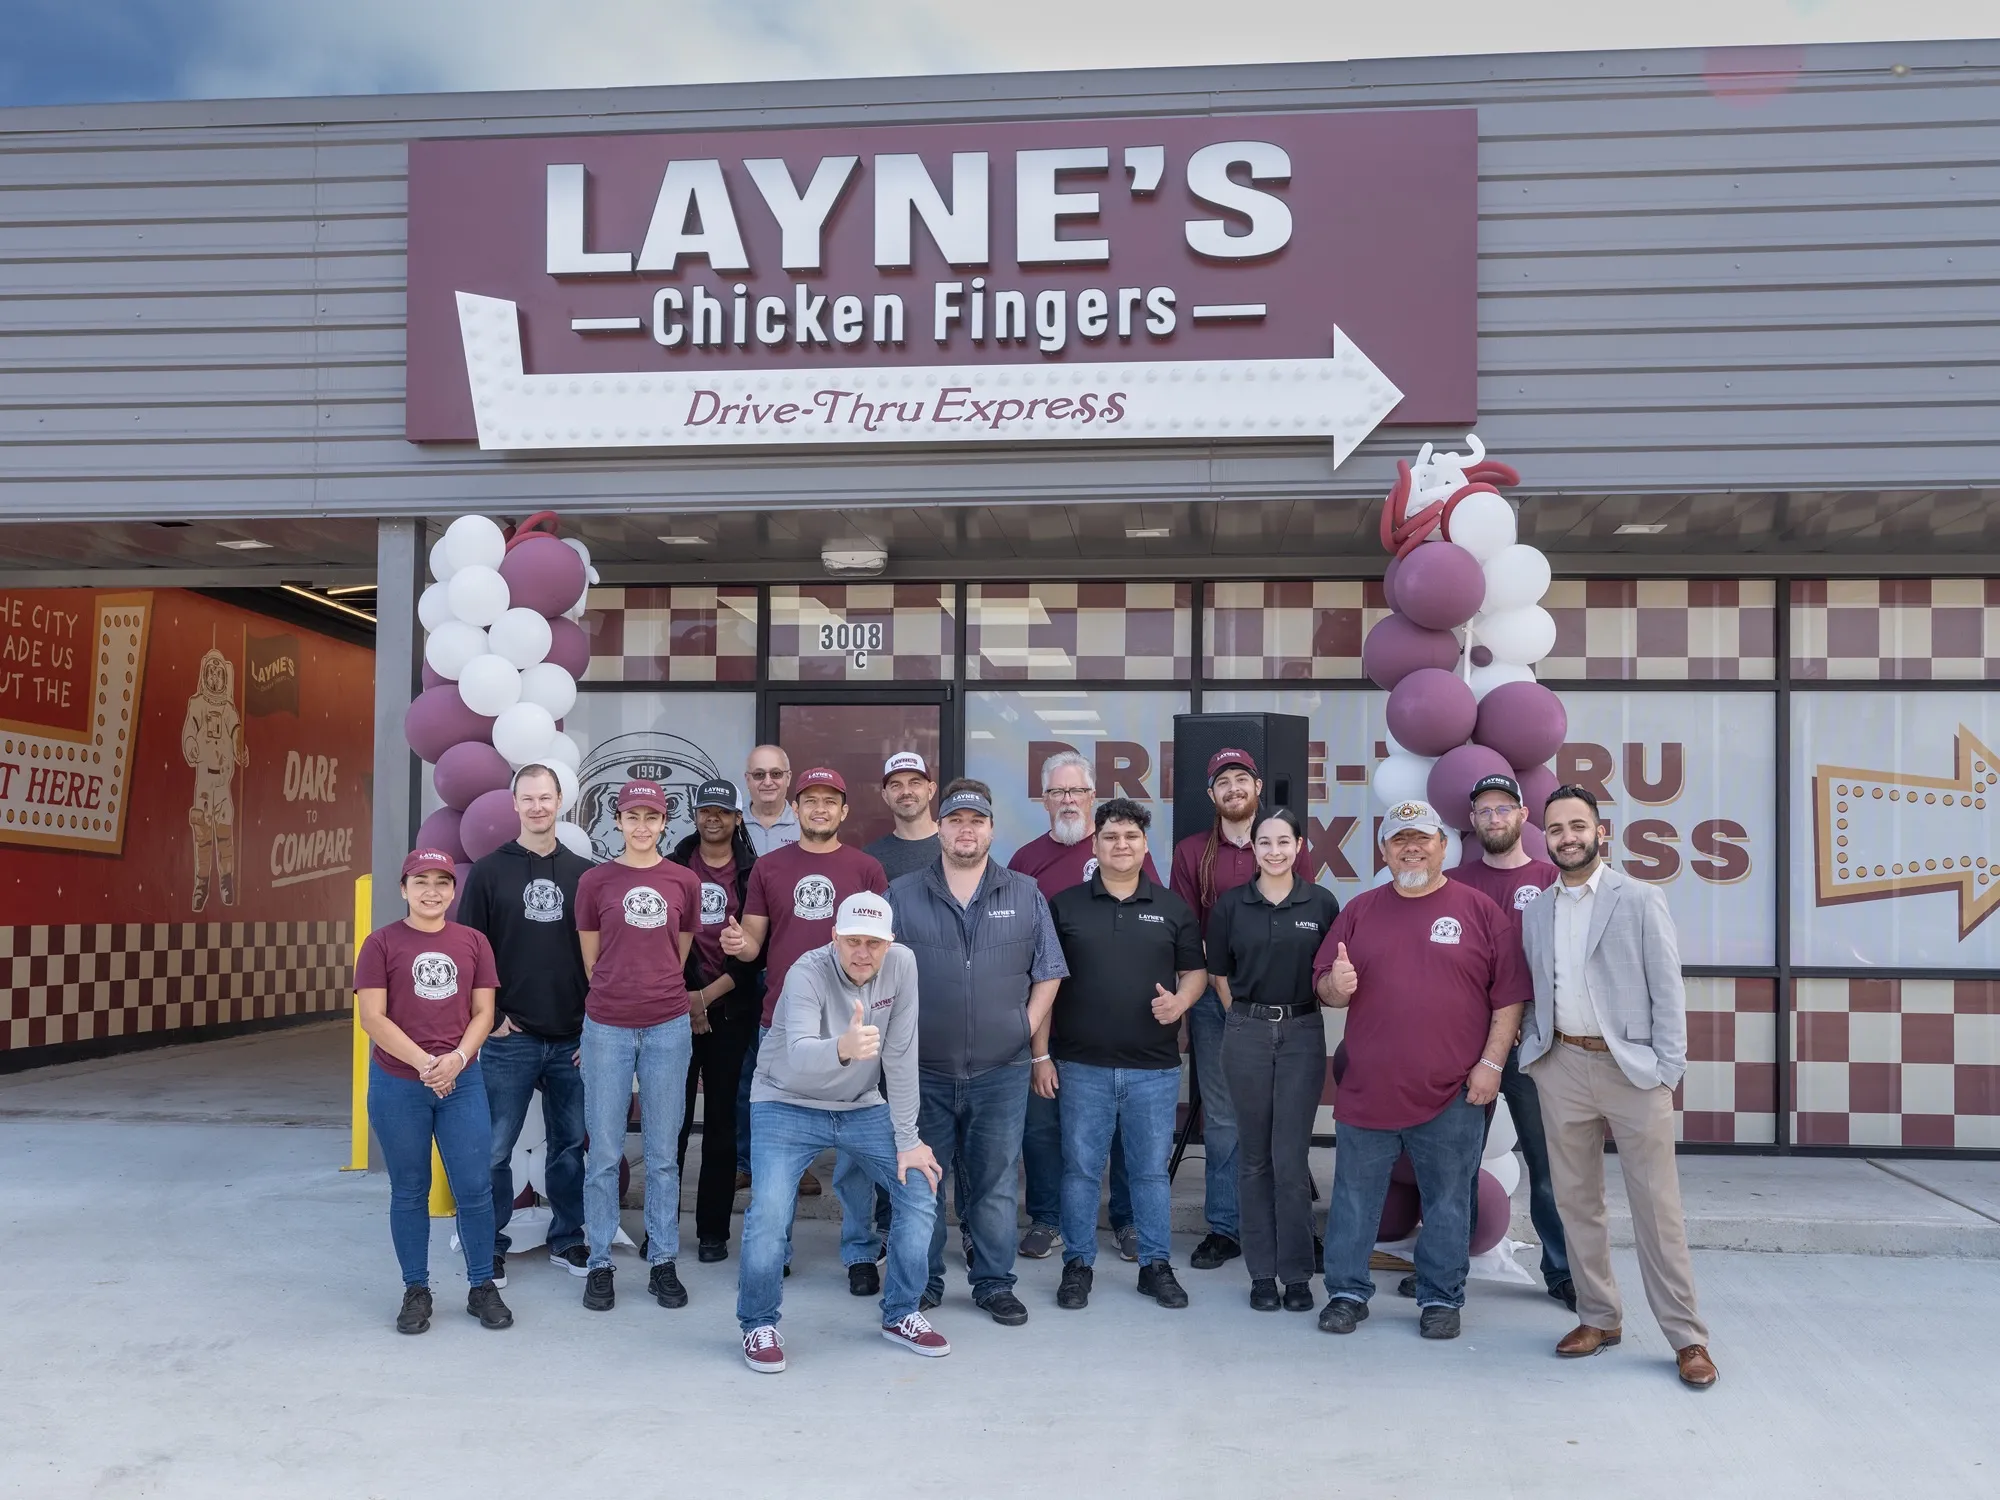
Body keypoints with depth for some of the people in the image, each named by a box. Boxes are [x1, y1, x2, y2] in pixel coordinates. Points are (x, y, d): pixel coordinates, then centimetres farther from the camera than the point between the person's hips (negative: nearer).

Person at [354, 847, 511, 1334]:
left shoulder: (473, 942, 6)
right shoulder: (381, 943, -1)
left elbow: (483, 1012, 5)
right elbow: (372, 1017, -7)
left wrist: (457, 1058, -13)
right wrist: (424, 1062, -15)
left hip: (462, 1083, 2)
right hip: (397, 1086, -1)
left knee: (475, 1187, 1)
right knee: (409, 1192, 9)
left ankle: (483, 1287, 15)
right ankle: (416, 1290, 21)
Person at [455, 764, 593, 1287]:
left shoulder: (582, 872, 7)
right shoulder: (489, 871, 2)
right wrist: (489, 1017, -4)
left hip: (574, 1037, 2)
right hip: (509, 1037, -2)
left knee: (570, 1144, 10)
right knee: (496, 1148, 2)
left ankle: (567, 1239, 23)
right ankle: (491, 1246, 16)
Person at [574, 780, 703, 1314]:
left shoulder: (683, 883, 4)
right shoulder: (595, 882, 1)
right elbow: (591, 961, 8)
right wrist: (617, 995, 10)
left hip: (668, 1027, 1)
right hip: (606, 1028, -1)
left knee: (662, 1154, 7)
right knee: (604, 1154, 4)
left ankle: (663, 1263, 17)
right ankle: (600, 1264, 15)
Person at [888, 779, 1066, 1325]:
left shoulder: (1025, 895, 5)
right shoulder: (902, 896, 3)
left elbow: (1048, 973, 9)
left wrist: (1026, 1028, 0)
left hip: (1000, 1070, 0)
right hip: (923, 1069, 0)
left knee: (995, 1182, 7)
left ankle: (994, 1283, 20)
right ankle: (923, 1281, 22)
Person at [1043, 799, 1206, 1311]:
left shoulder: (1173, 908, 6)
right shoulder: (1064, 906, 2)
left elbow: (1196, 971, 12)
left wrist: (1180, 1001, -11)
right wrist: (1041, 1055, -1)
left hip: (1155, 1067, 1)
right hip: (1081, 1065, -1)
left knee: (1152, 1169, 8)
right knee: (1080, 1168, 6)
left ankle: (1156, 1265, 21)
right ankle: (1078, 1264, 19)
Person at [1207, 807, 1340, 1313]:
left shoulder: (1321, 903, 1)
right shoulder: (1230, 904, 2)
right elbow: (1218, 974, 9)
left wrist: (1296, 1010, 2)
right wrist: (1247, 1015, 3)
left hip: (1303, 1033, -1)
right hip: (1246, 1033, 1)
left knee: (1292, 1158, -2)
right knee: (1254, 1157, 6)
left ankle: (1297, 1273, 10)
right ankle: (1262, 1272, 16)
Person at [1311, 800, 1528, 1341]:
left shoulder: (1478, 910, 2)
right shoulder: (1359, 911, 8)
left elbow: (1509, 995, 1)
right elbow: (1325, 989, 11)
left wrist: (1491, 1062, -5)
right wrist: (1336, 985, -12)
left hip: (1452, 1094, -2)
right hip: (1367, 1090, 2)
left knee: (1448, 1202, 9)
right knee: (1355, 1196, 9)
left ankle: (1441, 1298, 23)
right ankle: (1347, 1292, 22)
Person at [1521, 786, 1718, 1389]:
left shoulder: (1641, 900, -2)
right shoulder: (1536, 911, 10)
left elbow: (1667, 990, -4)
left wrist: (1667, 1070, -8)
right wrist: (1531, 1048, 4)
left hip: (1631, 1067, -4)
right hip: (1562, 1066, 4)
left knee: (1656, 1207, -2)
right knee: (1576, 1201, 10)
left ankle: (1687, 1337, 7)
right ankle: (1598, 1317, 22)